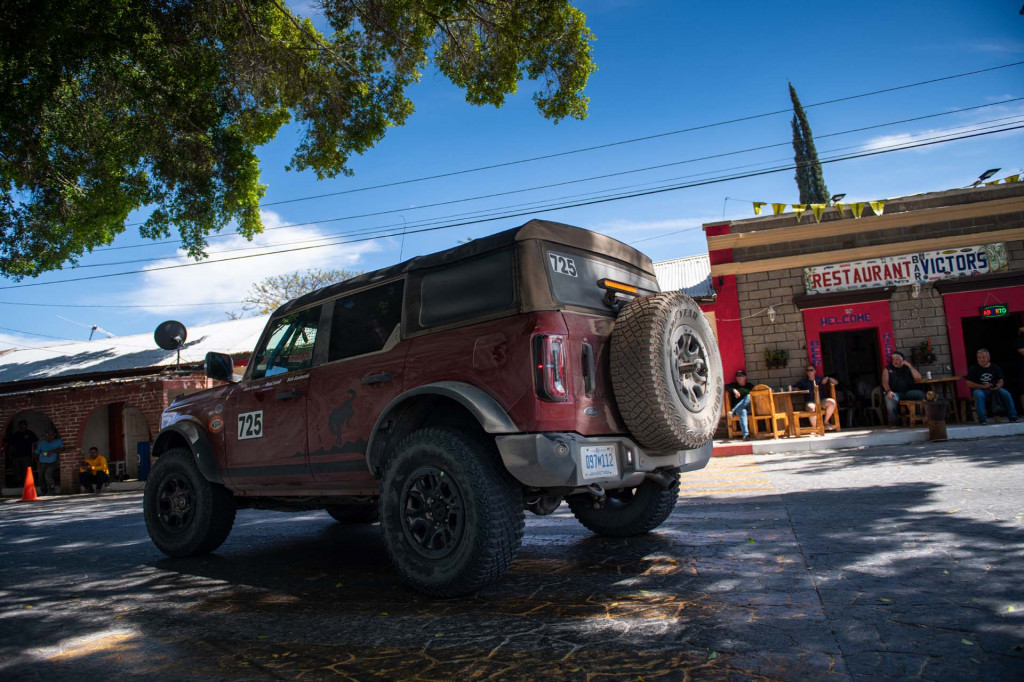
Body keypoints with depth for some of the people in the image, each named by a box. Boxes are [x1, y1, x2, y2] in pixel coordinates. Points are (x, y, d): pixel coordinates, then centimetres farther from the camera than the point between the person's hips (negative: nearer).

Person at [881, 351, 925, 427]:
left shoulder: (907, 368, 20)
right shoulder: (887, 369, 14)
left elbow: (918, 378, 6)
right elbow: (885, 382, 0)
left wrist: (910, 366, 0)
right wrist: (889, 391, -21)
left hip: (908, 392, 3)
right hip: (895, 393, -3)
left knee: (921, 394, -24)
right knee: (890, 398, -37)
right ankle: (893, 420, -29)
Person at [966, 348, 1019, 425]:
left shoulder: (995, 367, 9)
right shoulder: (973, 369, -1)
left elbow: (1000, 381, 10)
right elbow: (969, 384, -6)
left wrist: (998, 386, -15)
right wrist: (983, 386, -18)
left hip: (993, 389, 3)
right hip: (979, 389, -3)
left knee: (1006, 394, -23)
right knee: (979, 395, -37)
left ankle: (1012, 416, -11)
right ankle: (982, 419, -32)